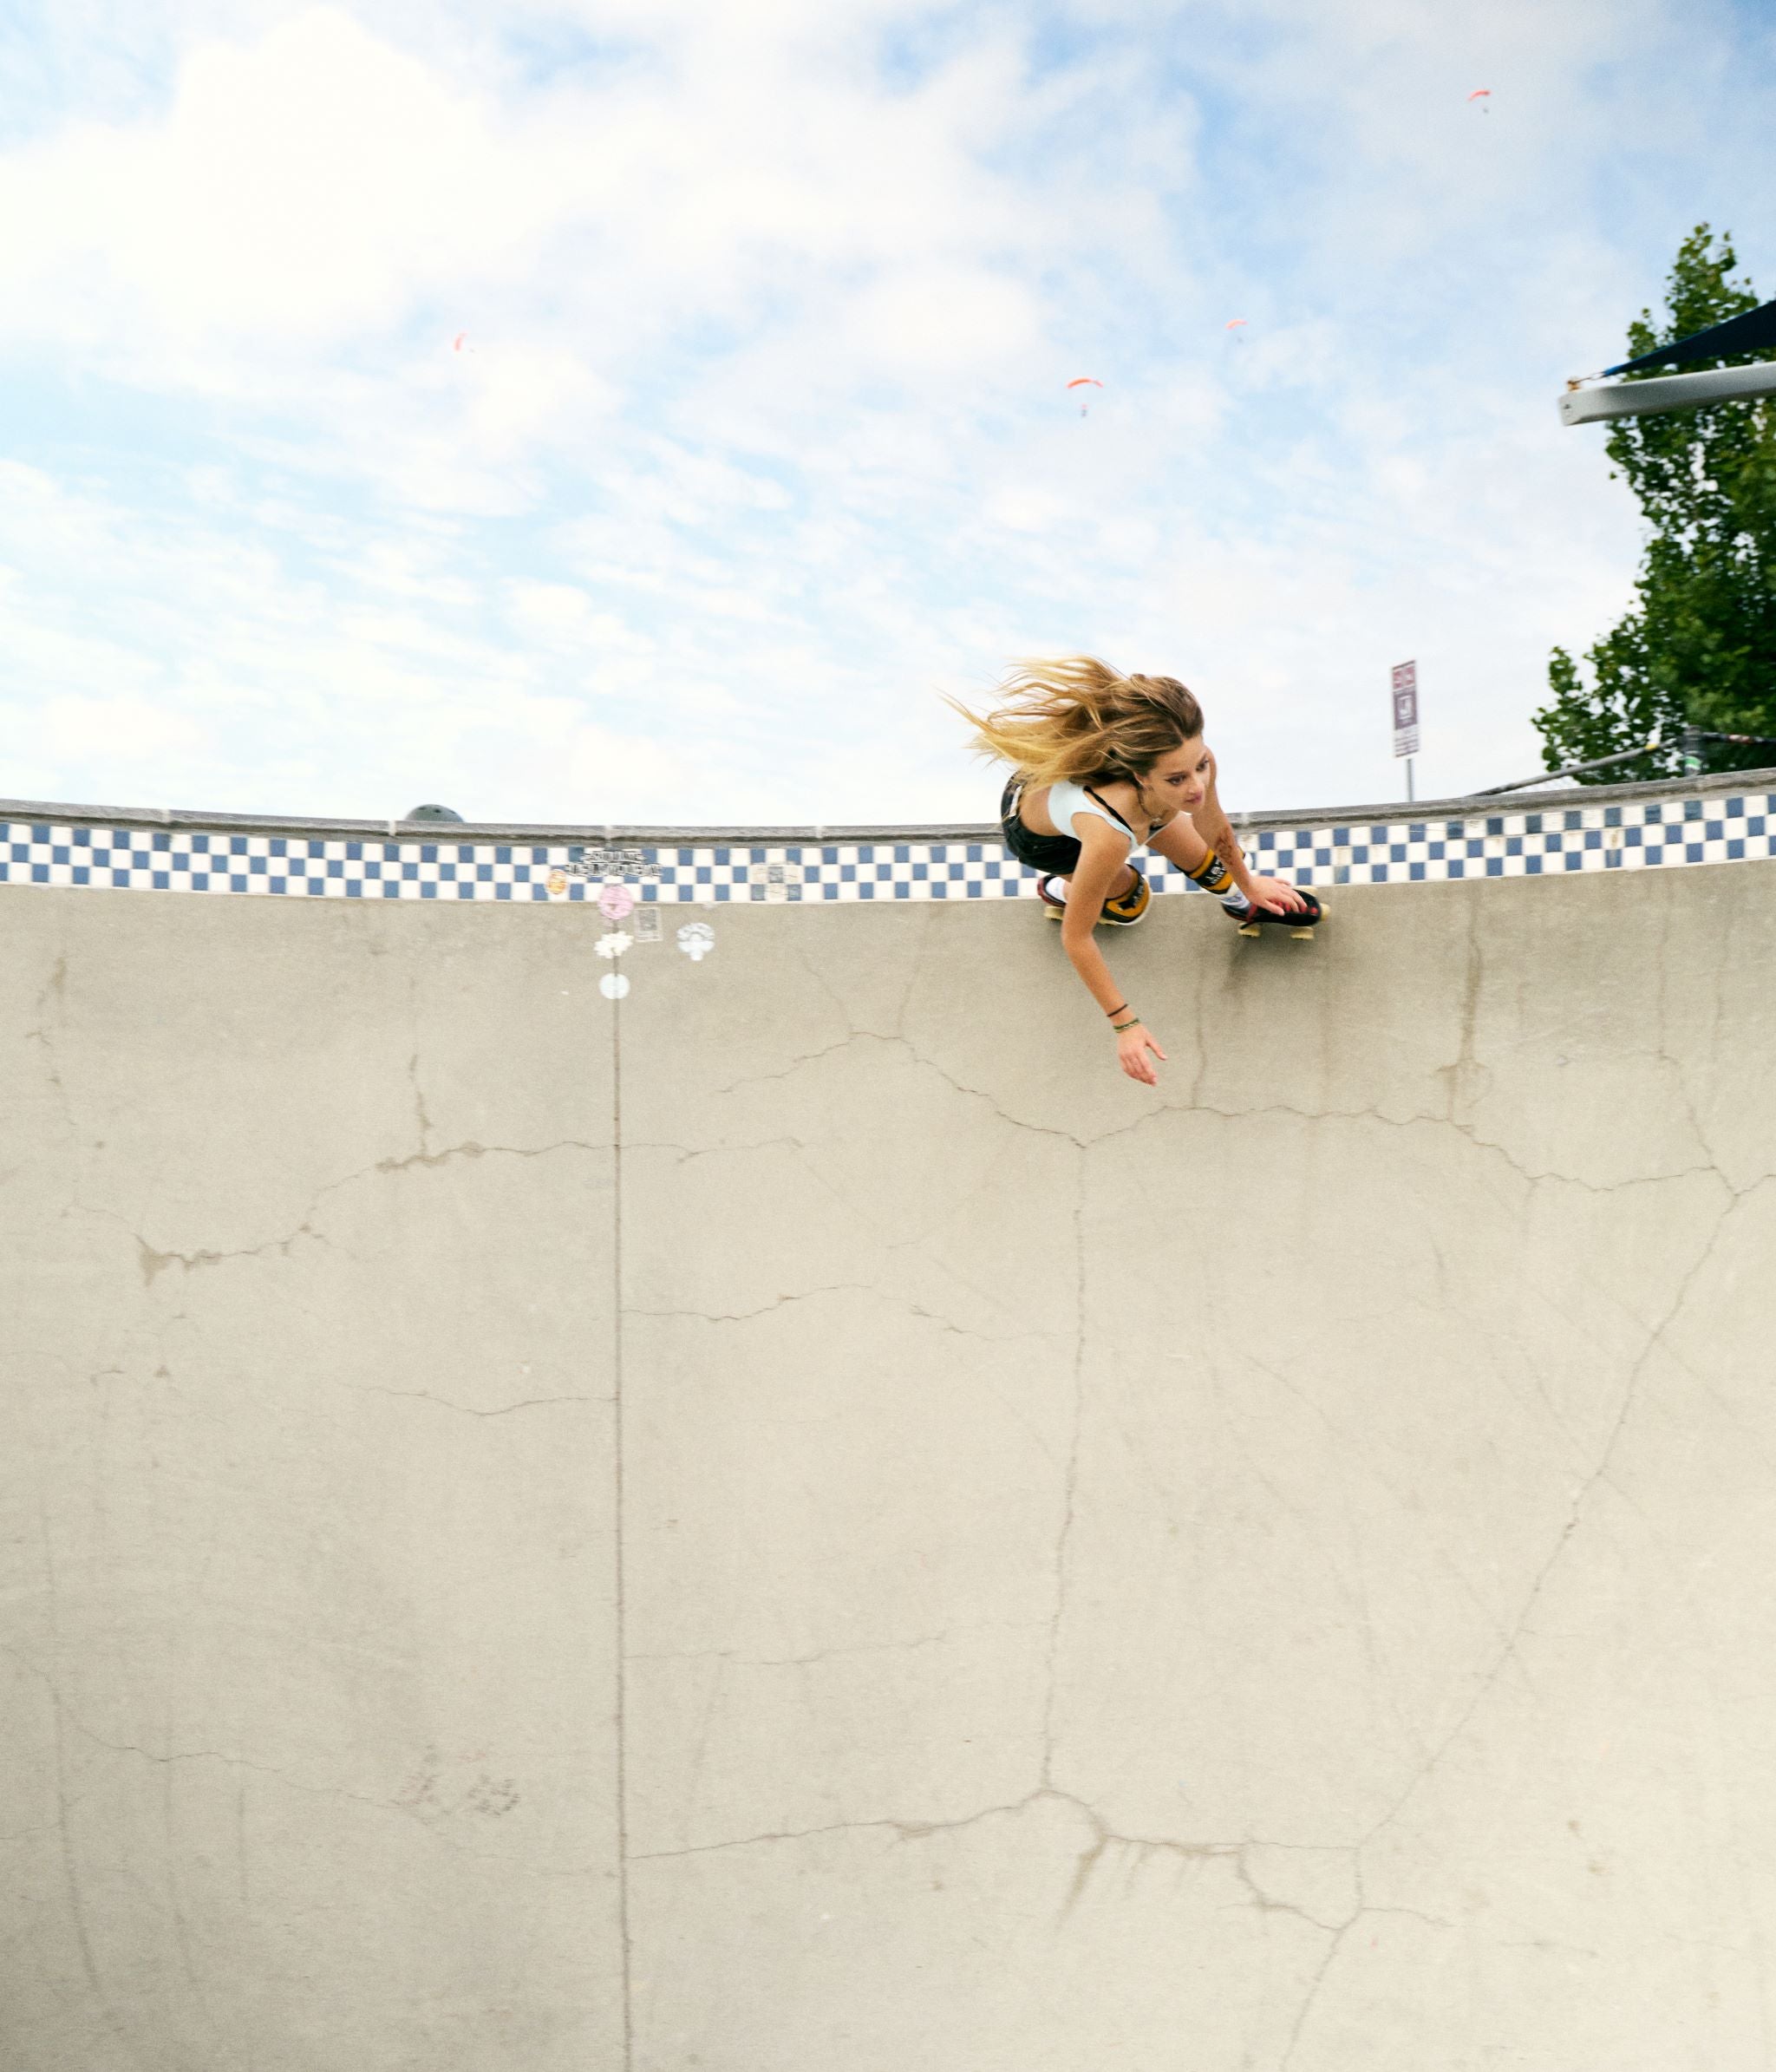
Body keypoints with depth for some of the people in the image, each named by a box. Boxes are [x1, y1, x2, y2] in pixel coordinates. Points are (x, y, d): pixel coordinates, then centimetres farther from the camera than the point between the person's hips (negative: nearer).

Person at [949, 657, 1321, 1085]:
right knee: (1127, 898, 10)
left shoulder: (1194, 767, -35)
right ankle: (1059, 891, 42)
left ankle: (1246, 903, 49)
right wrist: (1125, 1024, -27)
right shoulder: (1108, 836, -50)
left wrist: (1247, 882, 10)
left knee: (1199, 856, 15)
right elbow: (1075, 939, -34)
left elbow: (1215, 829, -9)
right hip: (1038, 835, -4)